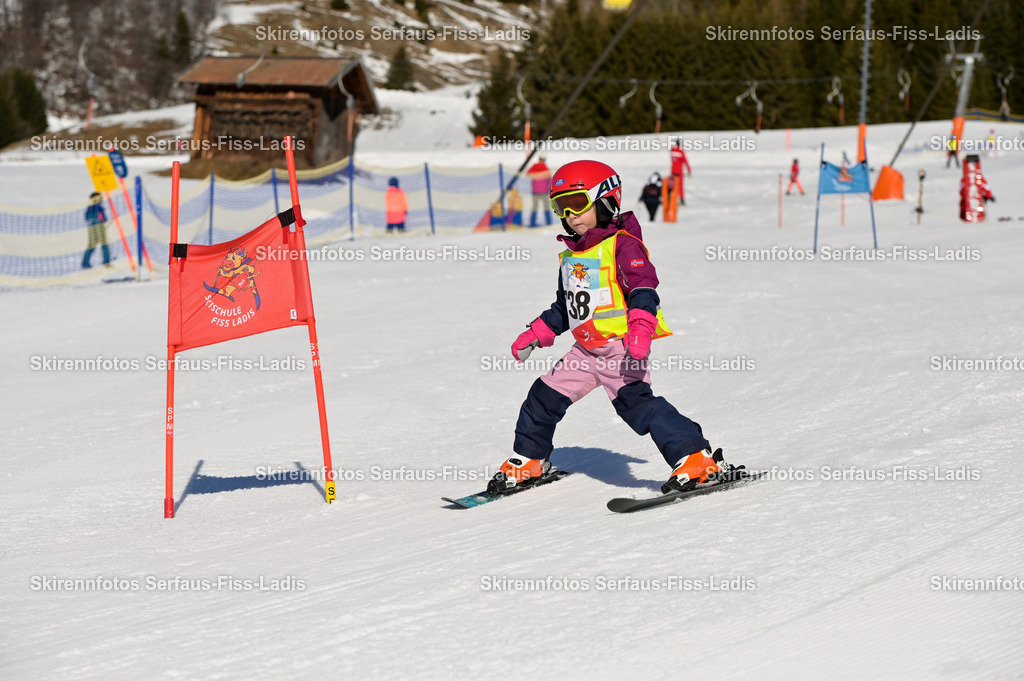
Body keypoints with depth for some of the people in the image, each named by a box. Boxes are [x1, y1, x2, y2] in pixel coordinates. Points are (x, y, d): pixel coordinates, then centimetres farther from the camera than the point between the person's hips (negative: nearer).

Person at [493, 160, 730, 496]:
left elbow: (643, 288, -20)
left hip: (621, 346, -8)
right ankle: (529, 461, 32)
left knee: (634, 402, -24)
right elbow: (563, 307, 30)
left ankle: (696, 459, -25)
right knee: (544, 397, 11)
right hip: (586, 349, 8)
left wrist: (641, 326, -35)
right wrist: (535, 335, 27)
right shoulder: (571, 255, 18)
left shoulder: (623, 244, -8)